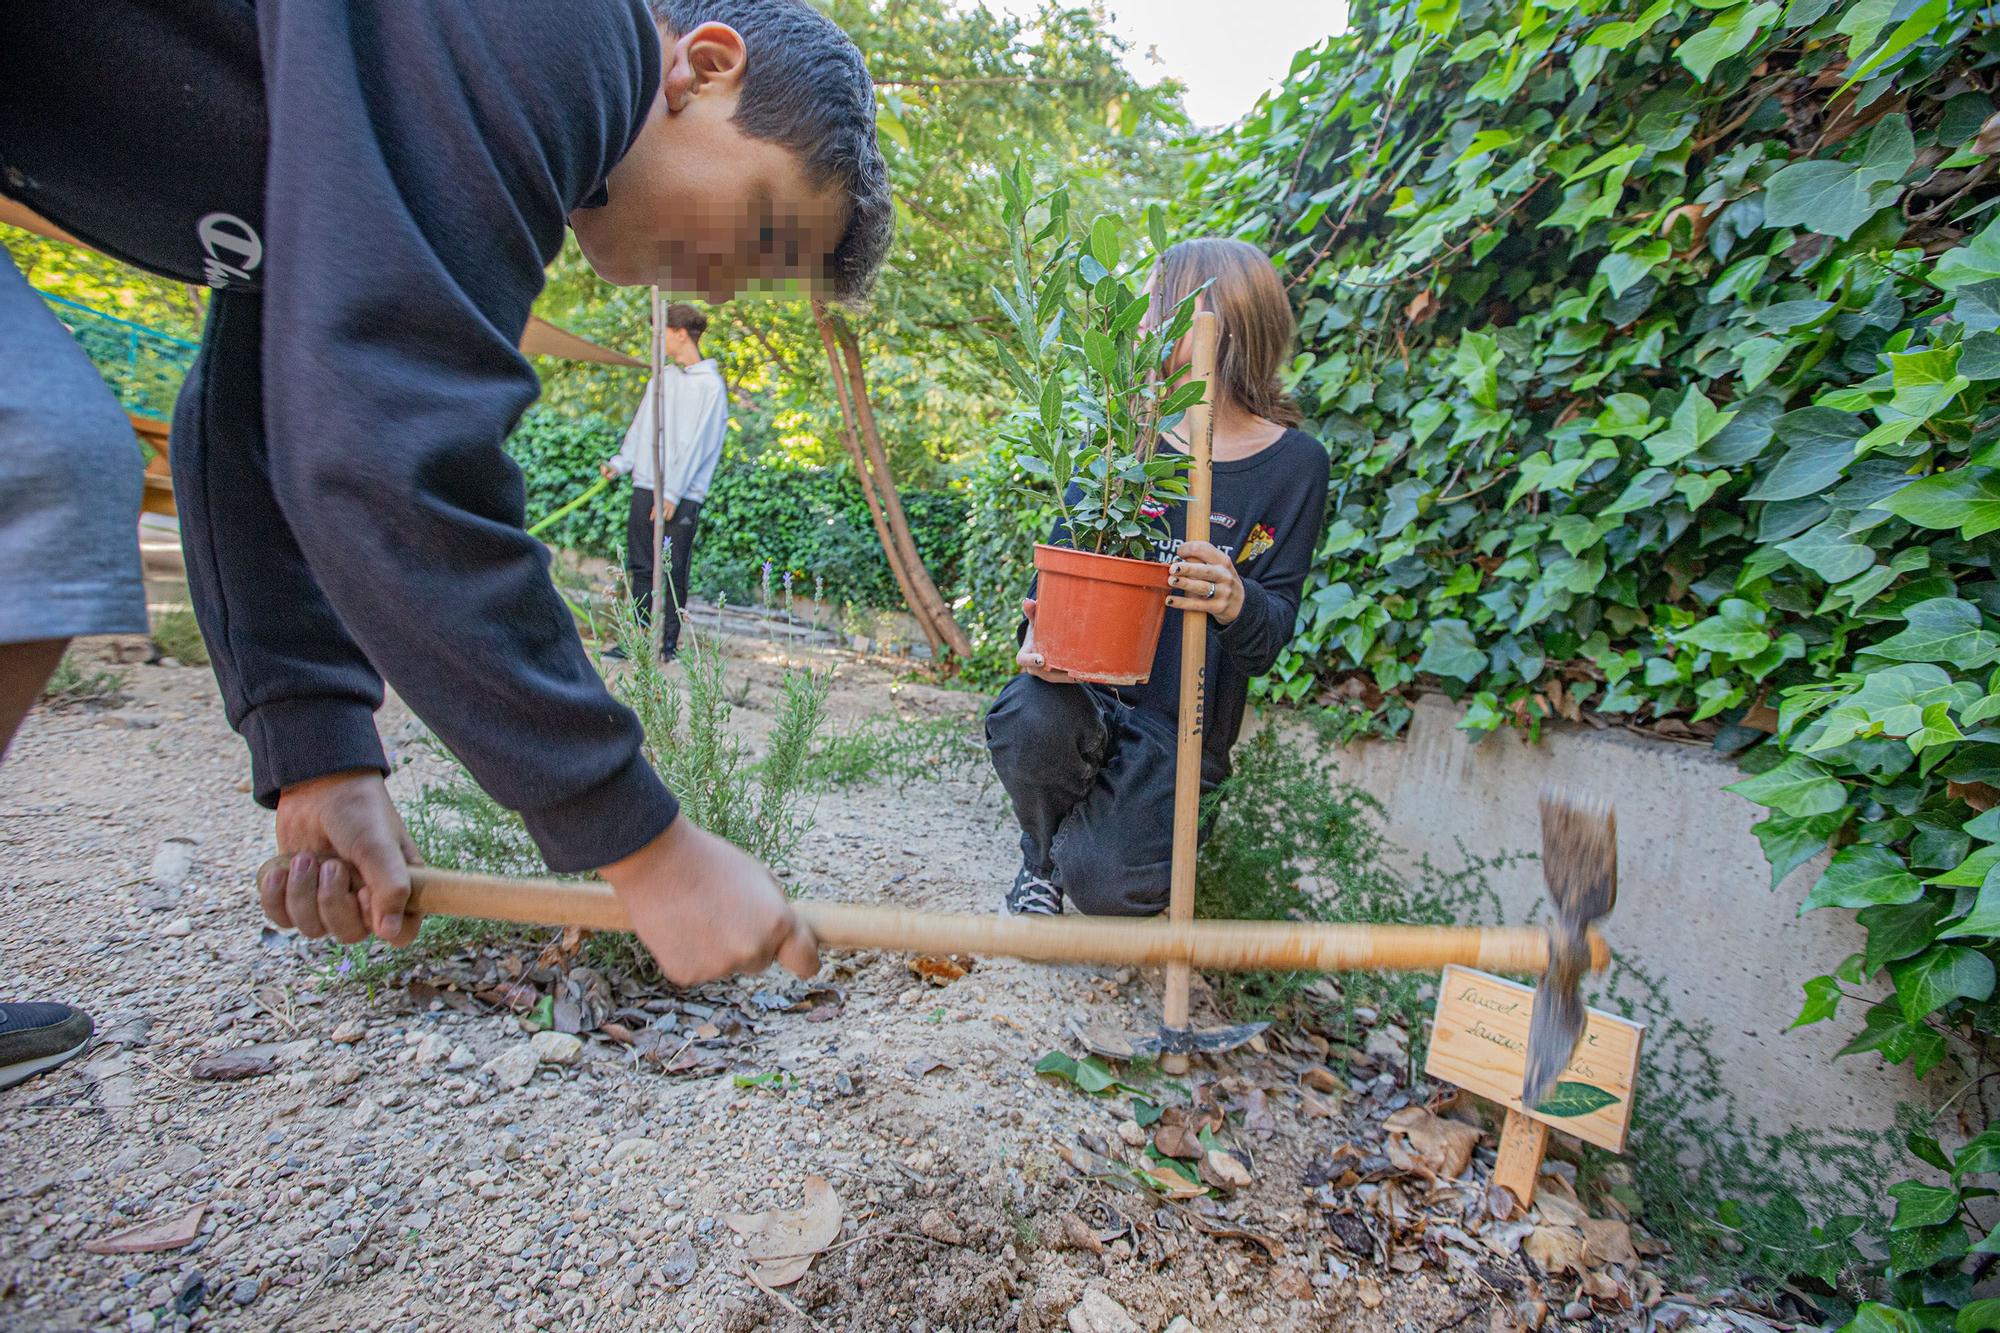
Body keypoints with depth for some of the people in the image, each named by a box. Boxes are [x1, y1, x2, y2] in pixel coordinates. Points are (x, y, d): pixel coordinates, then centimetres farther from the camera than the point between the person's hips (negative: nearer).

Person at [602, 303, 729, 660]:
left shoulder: (710, 384, -5)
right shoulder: (662, 378, 16)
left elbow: (697, 443, -11)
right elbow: (641, 426, 18)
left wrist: (673, 491, -16)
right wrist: (621, 462, 3)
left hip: (683, 494, -7)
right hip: (644, 486, 7)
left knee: (674, 572, -2)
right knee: (641, 568, 7)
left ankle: (669, 642, 6)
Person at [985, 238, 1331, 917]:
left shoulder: (1294, 464, -2)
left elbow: (1268, 639, -6)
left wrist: (1236, 604, -31)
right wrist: (1039, 630, -20)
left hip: (1181, 722, -1)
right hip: (1087, 683, 2)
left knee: (1110, 886, -21)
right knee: (1027, 717, -34)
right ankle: (1042, 857, 2)